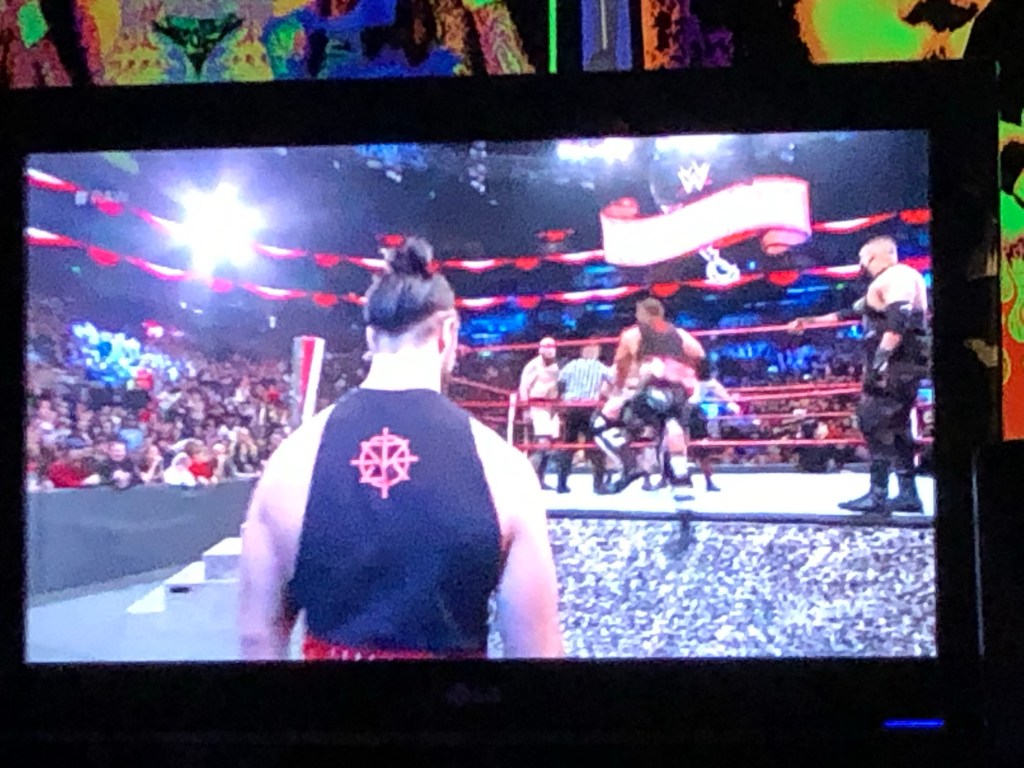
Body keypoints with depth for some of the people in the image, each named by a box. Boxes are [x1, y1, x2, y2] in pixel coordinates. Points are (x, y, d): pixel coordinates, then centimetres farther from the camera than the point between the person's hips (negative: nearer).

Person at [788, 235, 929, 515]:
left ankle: (878, 496, -15)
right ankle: (909, 494, 13)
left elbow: (899, 318, -23)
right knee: (896, 426, 12)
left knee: (875, 422, -12)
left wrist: (881, 359, -29)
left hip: (896, 362, -10)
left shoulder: (897, 276, -8)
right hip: (903, 364, 10)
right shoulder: (884, 285, 24)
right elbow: (853, 312, 32)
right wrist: (811, 321, 34)